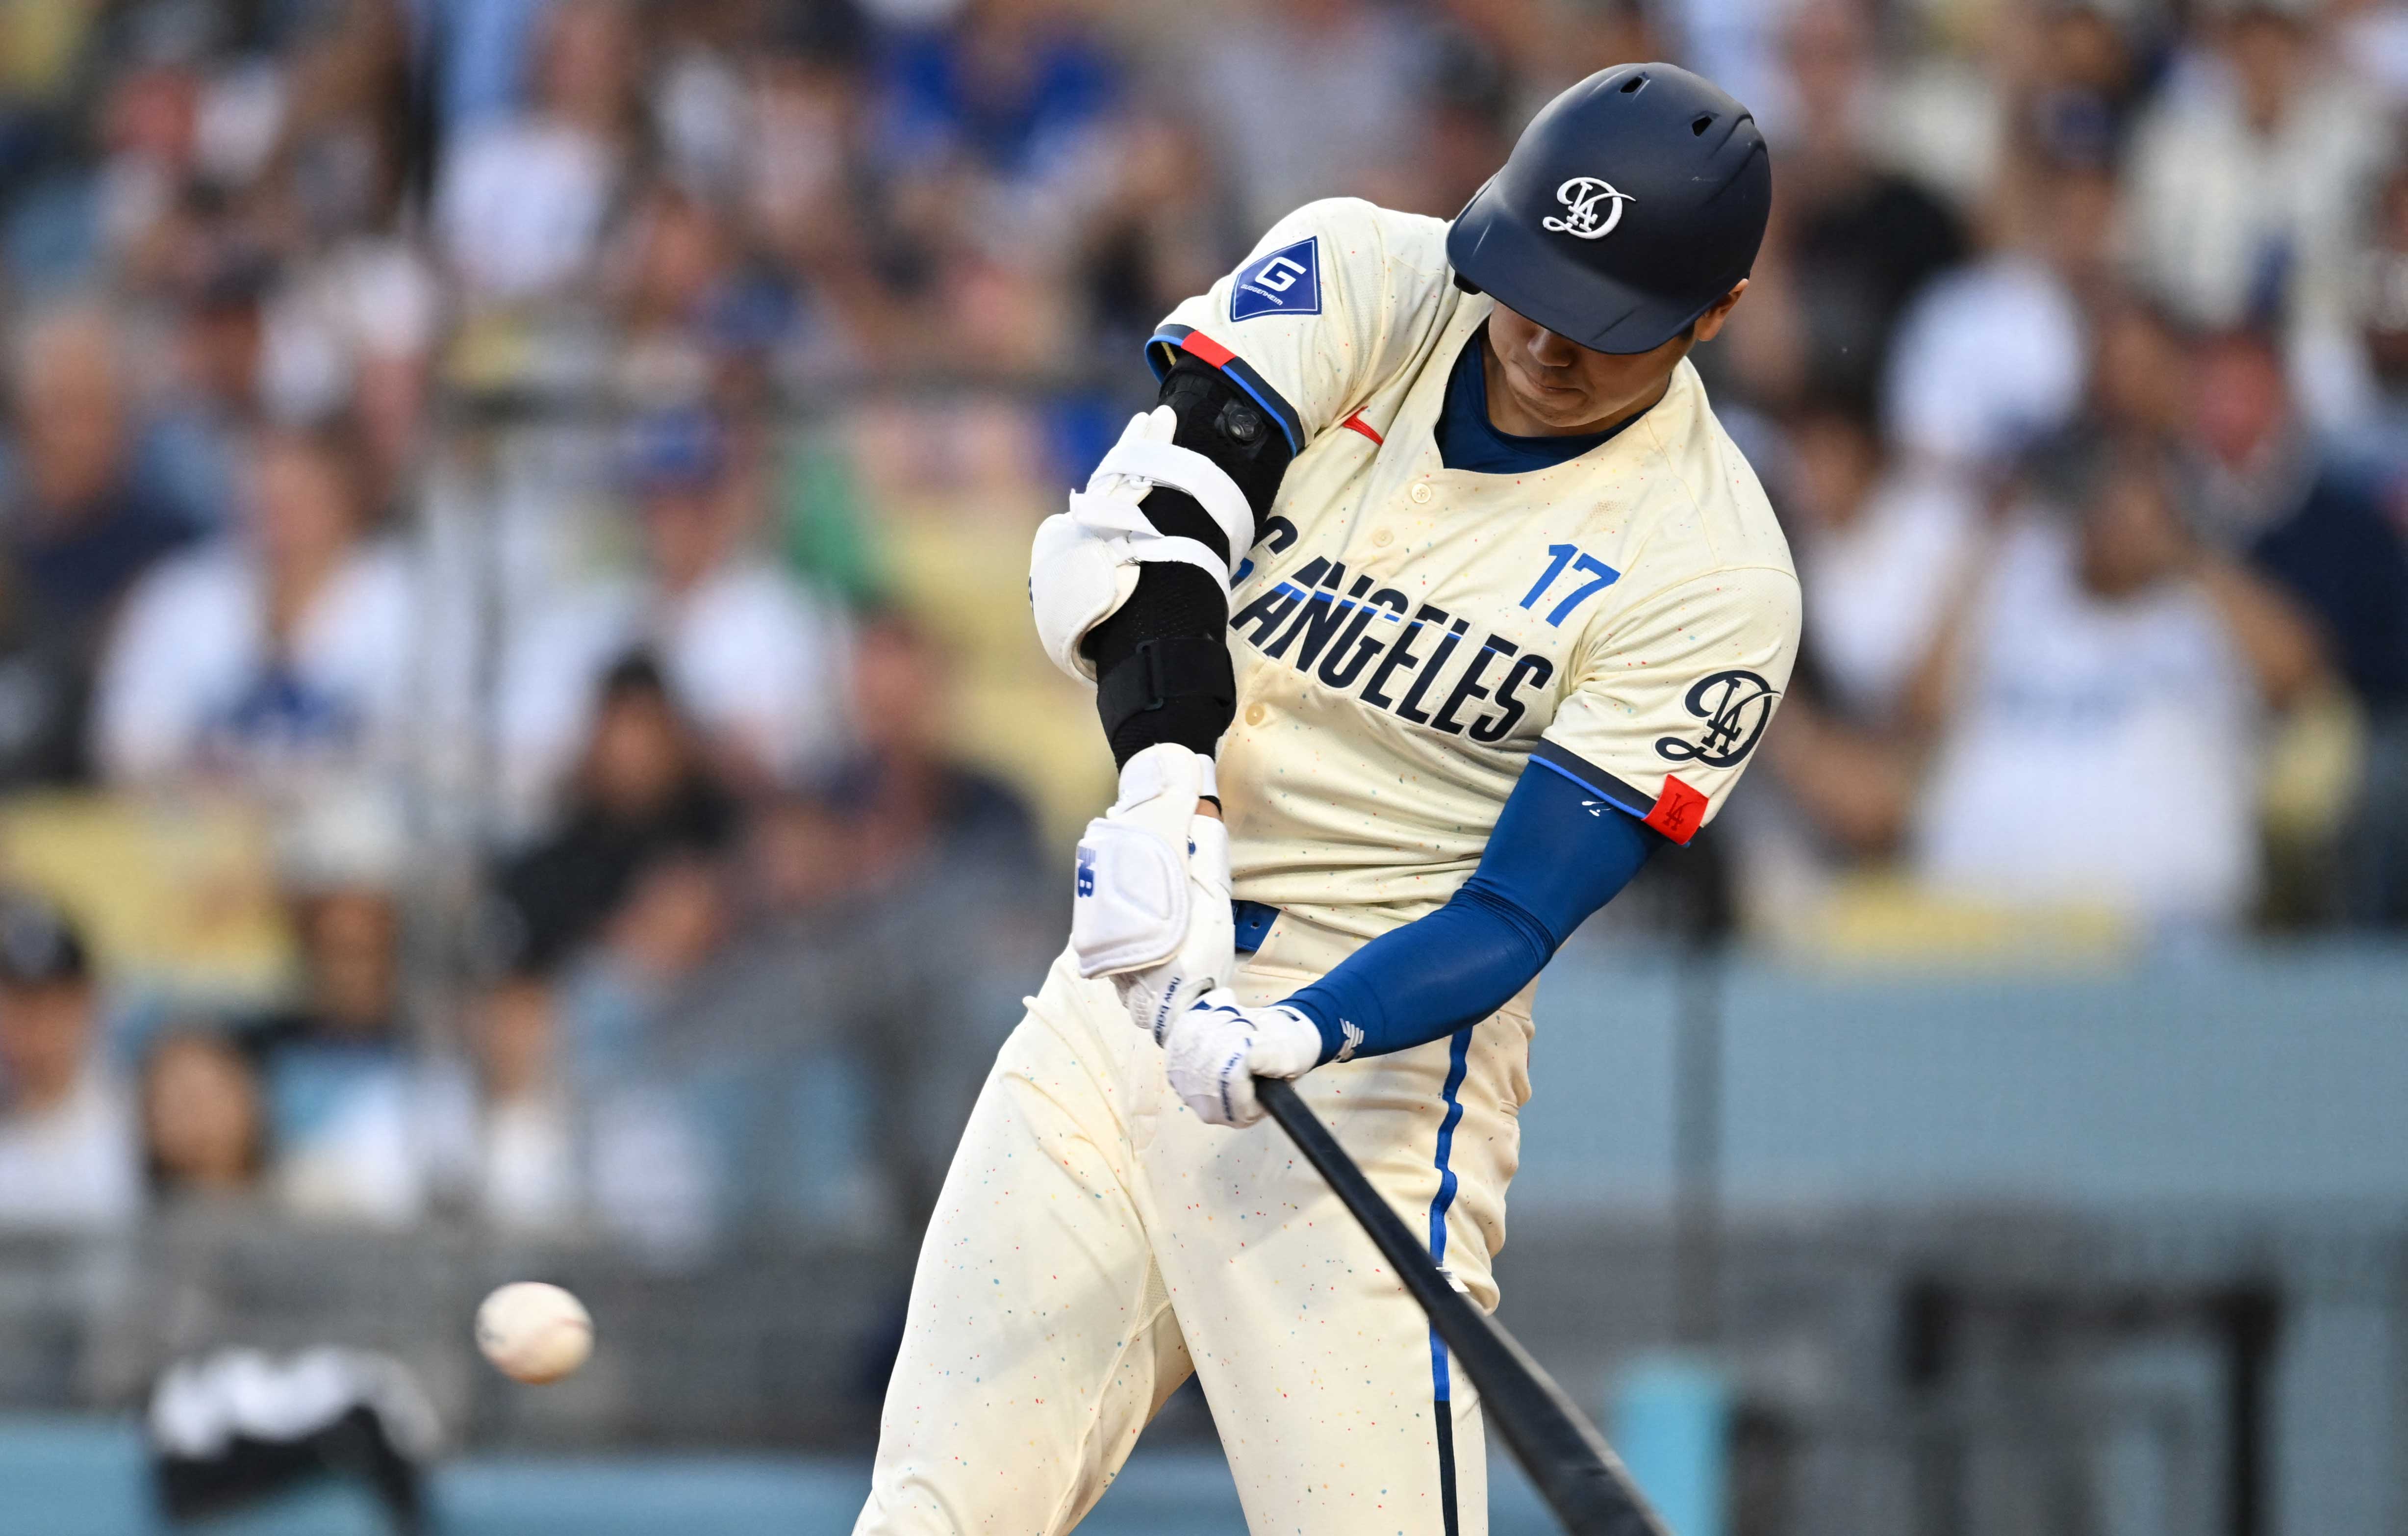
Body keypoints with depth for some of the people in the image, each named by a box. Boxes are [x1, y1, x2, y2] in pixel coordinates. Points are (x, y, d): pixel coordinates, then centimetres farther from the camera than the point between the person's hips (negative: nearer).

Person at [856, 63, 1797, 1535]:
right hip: (1126, 983, 4)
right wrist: (1166, 786, -31)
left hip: (1378, 1042, -4)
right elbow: (1142, 523, -15)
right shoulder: (1364, 280, -1)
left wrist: (1295, 1034, -32)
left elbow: (1516, 914, -14)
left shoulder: (1709, 574, -10)